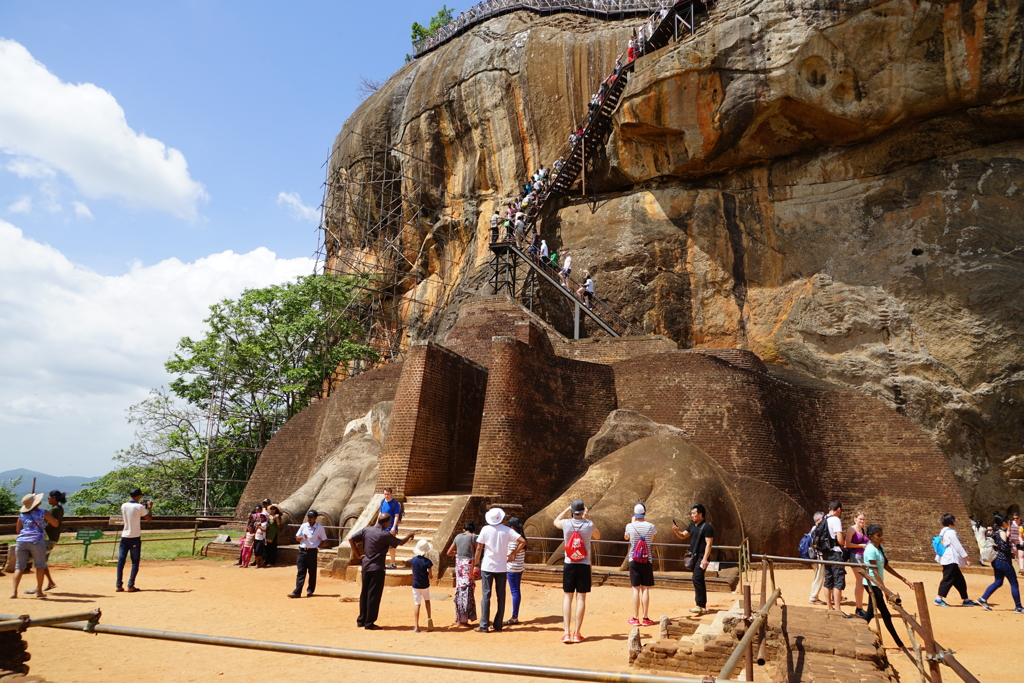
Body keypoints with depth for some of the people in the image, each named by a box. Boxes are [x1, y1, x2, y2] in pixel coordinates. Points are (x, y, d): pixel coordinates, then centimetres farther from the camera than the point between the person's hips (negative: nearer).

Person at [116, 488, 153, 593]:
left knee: (121, 560, 7)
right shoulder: (139, 507, -11)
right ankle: (131, 586, -1)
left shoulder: (124, 506, 4)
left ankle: (118, 585, 6)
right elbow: (149, 518, -3)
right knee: (135, 562, 3)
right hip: (135, 538, -5)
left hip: (124, 537, 5)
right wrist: (150, 507, 9)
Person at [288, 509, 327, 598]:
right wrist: (302, 537, -14)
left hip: (312, 552, -2)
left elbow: (323, 540, 6)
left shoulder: (320, 528, -3)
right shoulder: (303, 526, 5)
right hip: (302, 551, 2)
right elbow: (297, 539, 7)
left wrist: (318, 547, -8)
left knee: (312, 572, 6)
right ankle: (297, 592, -3)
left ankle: (310, 590, 18)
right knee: (300, 571, -1)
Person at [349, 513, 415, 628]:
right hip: (377, 568, -6)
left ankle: (361, 620, 23)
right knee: (374, 595, 2)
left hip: (365, 566, 6)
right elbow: (401, 542, -4)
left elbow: (351, 539, 1)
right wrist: (409, 536, 16)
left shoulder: (366, 530, 2)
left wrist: (358, 555, 5)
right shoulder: (385, 535, -13)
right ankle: (369, 623, 6)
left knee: (364, 593, 15)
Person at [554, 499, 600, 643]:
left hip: (569, 565, 0)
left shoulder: (566, 524, -6)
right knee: (581, 598, 4)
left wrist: (567, 509, 22)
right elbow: (597, 536, 15)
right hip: (584, 566, 0)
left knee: (567, 597, 6)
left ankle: (567, 633, 1)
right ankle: (577, 634, 6)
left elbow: (556, 521, 19)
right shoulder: (589, 525, -8)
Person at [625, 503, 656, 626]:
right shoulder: (651, 527, -5)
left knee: (636, 589, 4)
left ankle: (635, 618, 8)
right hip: (647, 561, 1)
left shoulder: (630, 526, -9)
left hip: (634, 561, -1)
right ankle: (646, 618, 10)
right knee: (645, 589, 5)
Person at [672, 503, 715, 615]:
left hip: (702, 558, -9)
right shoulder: (693, 525, 12)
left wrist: (705, 559, -23)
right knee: (699, 580, 13)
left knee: (697, 579, -15)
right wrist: (676, 531, -1)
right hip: (694, 557, 9)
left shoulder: (707, 527, -13)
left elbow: (709, 544, -17)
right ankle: (703, 606, 21)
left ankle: (700, 605, -11)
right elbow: (683, 536, 20)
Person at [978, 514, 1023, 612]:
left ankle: (983, 599, 7)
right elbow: (1004, 547, -23)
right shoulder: (1003, 533, -15)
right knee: (1014, 583, 2)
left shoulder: (996, 532, 11)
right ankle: (1018, 607, 8)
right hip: (1004, 561, -9)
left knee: (998, 582, 14)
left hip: (996, 560, 9)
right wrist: (1012, 548, -5)